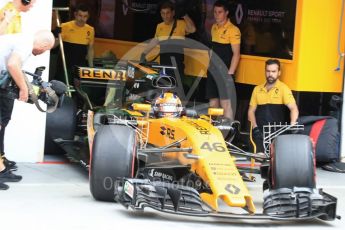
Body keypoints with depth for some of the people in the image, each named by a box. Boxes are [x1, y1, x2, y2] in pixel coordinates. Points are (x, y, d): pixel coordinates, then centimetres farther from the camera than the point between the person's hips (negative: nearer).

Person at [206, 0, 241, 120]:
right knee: (213, 103, 12)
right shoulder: (214, 27, 12)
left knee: (225, 103, -9)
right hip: (213, 71, 8)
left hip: (224, 72, -8)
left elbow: (236, 54, -14)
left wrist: (230, 73, -18)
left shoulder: (233, 30, -12)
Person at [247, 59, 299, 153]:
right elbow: (251, 111, 18)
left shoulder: (283, 89, 3)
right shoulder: (257, 89, 17)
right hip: (260, 133, 3)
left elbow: (294, 109, -8)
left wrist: (292, 126, -25)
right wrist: (255, 128, 1)